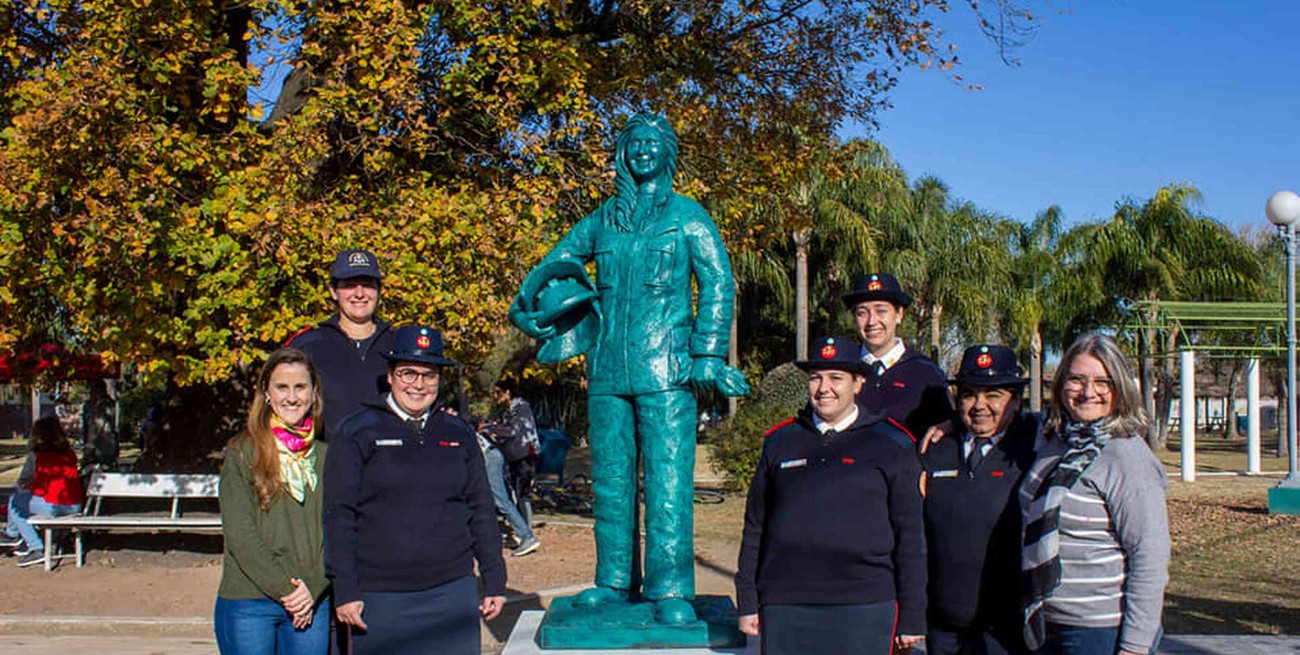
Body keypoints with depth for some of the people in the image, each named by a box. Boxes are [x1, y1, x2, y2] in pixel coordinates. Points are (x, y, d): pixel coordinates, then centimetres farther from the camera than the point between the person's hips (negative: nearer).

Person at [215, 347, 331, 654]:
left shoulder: (327, 457, 8)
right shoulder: (242, 453, -1)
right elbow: (238, 533, -7)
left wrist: (313, 588, -8)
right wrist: (284, 589, -12)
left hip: (313, 604, 3)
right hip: (248, 605, -2)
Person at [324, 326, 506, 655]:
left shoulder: (459, 434, 12)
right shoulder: (359, 433, 1)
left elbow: (481, 511, 15)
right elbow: (338, 516, -1)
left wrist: (495, 581, 11)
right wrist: (345, 590, -7)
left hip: (452, 593, 3)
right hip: (380, 599, -3)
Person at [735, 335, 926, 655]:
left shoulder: (891, 445, 4)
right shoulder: (781, 441, 12)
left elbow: (910, 536, 4)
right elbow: (755, 526, 13)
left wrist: (912, 618, 2)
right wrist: (748, 603, 10)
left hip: (863, 608, -2)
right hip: (785, 607, 2)